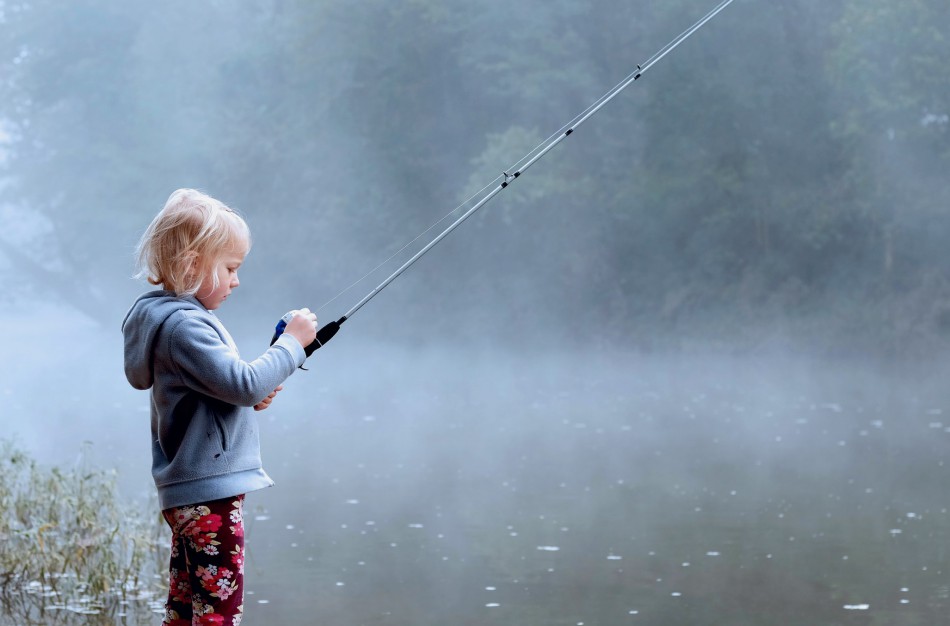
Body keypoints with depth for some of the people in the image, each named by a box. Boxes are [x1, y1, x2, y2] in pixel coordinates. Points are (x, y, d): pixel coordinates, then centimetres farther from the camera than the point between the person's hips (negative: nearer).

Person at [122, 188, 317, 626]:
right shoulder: (184, 326, -18)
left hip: (186, 494, 11)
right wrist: (292, 343, -14)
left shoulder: (173, 315, 14)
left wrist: (255, 394, 5)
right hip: (210, 492, -11)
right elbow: (245, 384, -25)